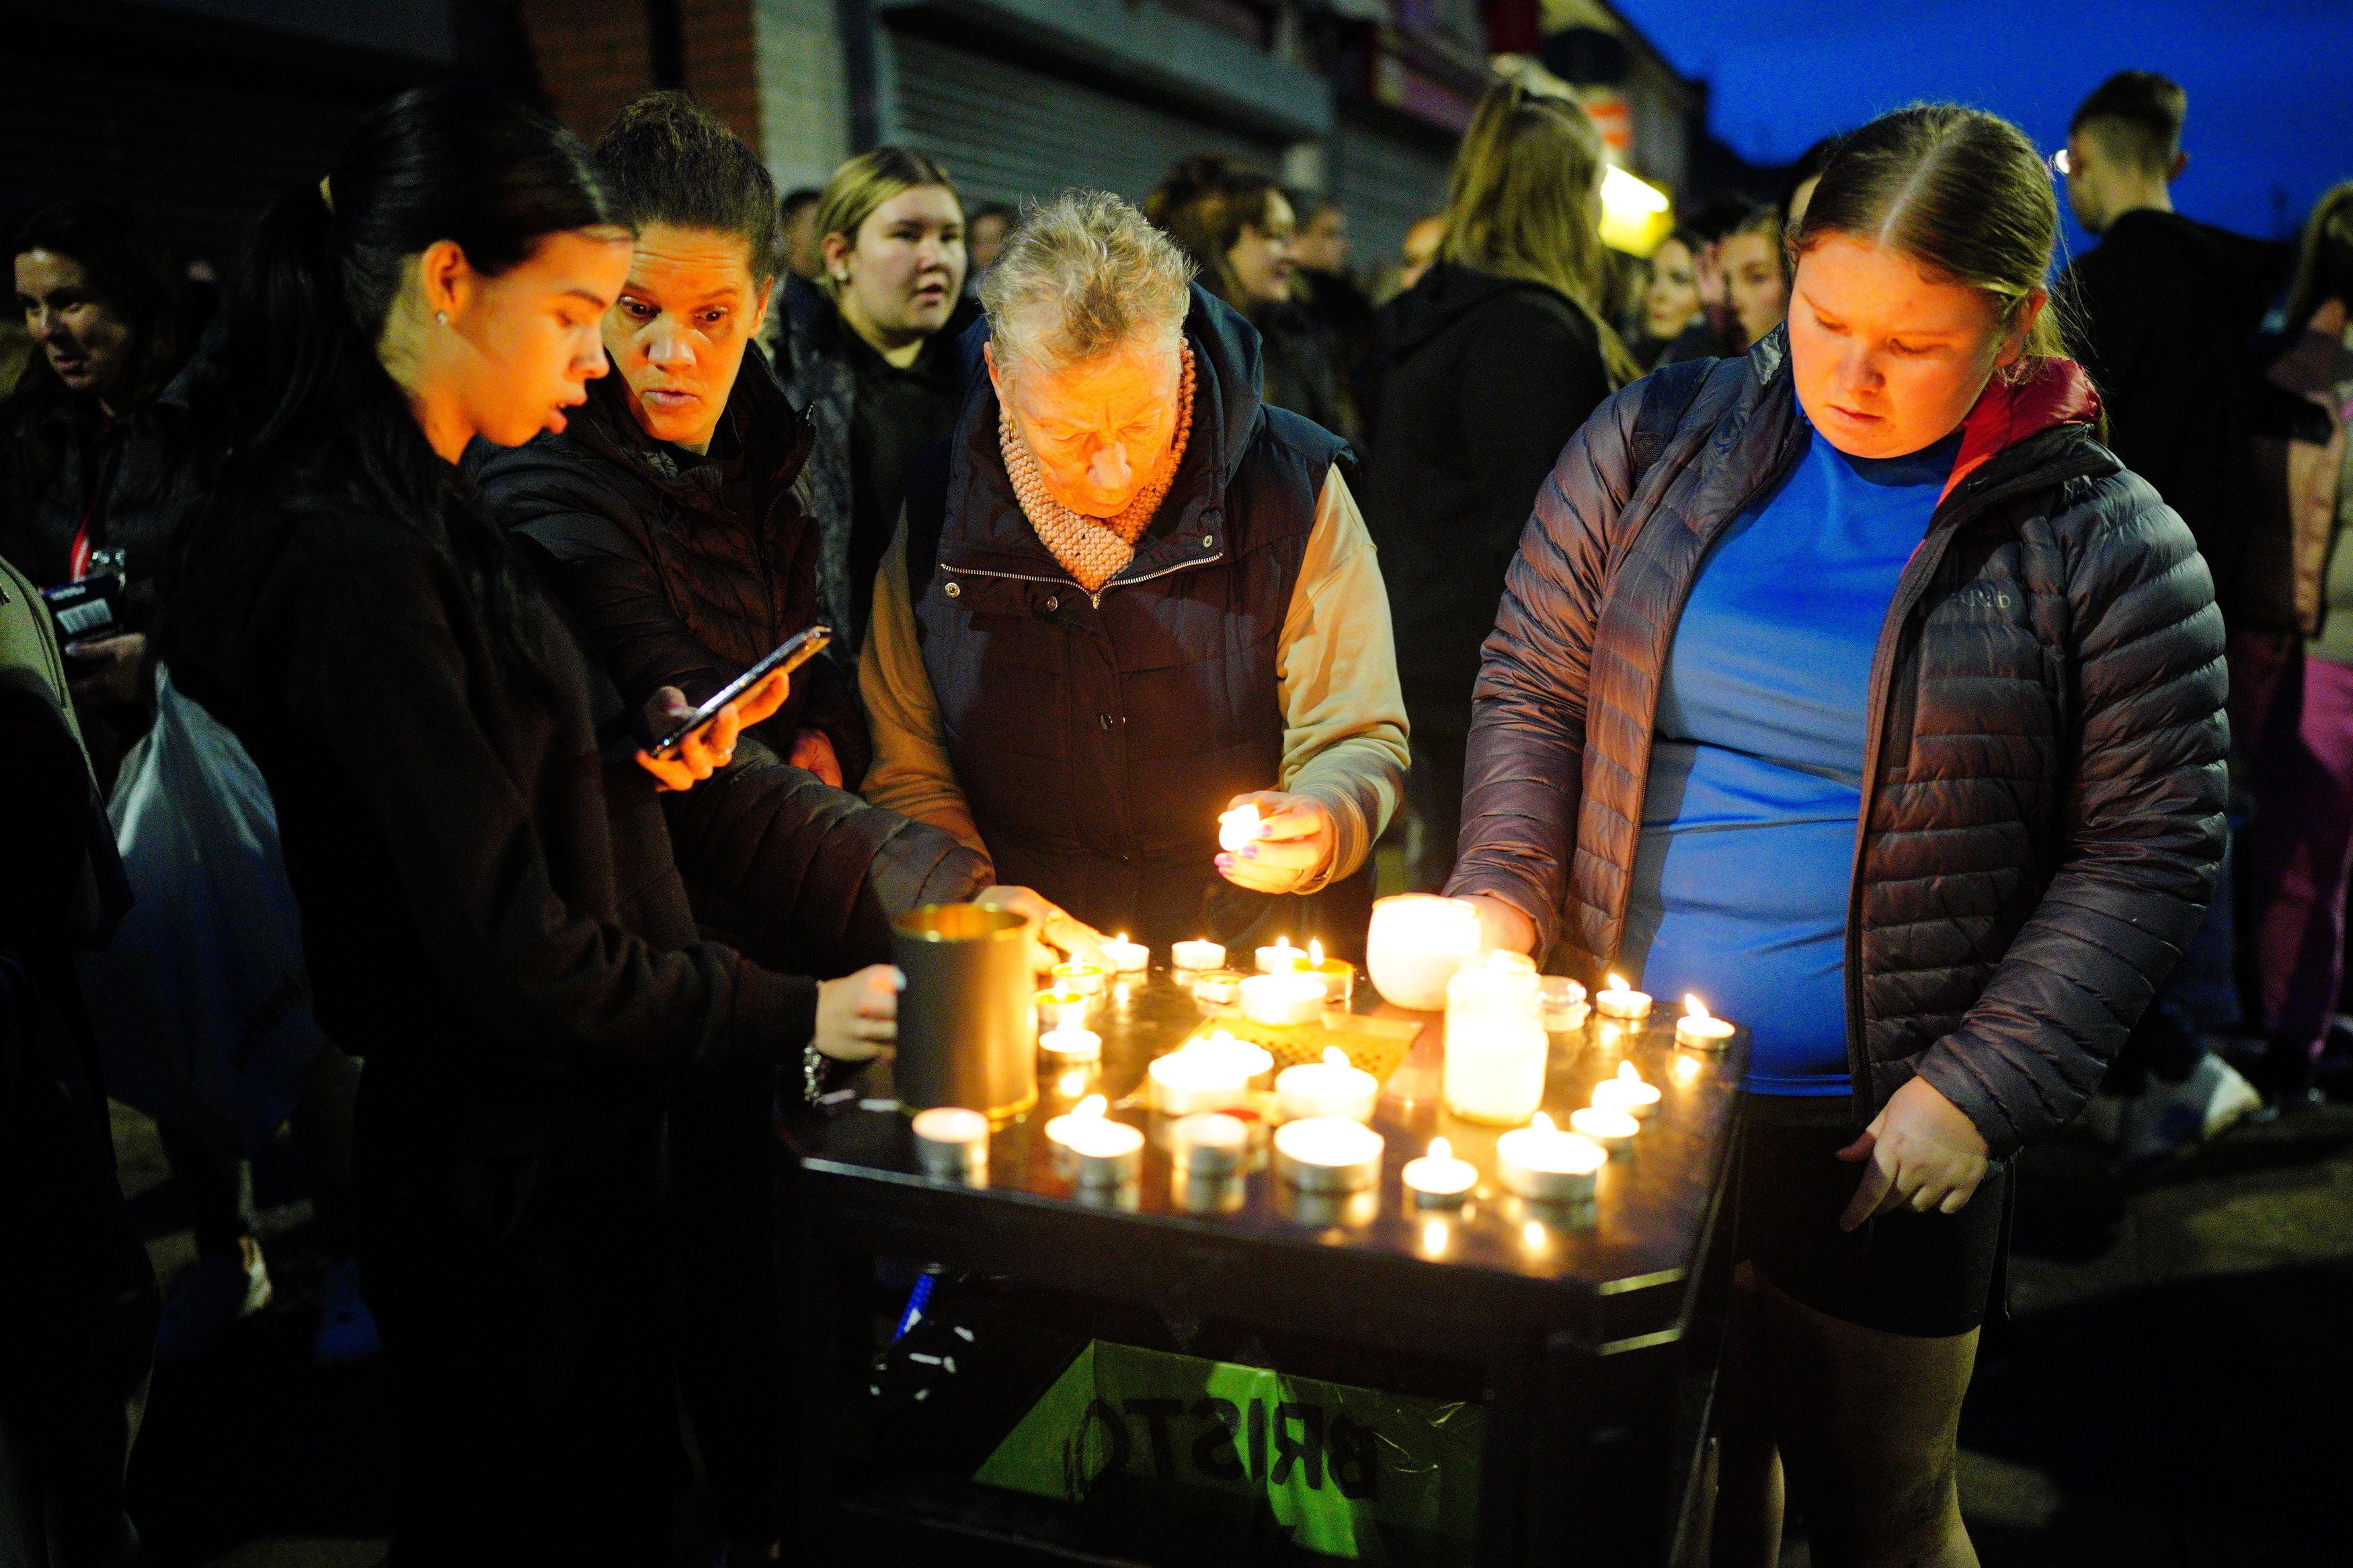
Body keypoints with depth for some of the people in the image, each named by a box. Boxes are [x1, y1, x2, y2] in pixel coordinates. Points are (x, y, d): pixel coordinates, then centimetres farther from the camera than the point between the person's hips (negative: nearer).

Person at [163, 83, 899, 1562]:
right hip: (508, 1177, -9)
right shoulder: (355, 563, -23)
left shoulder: (423, 520, 8)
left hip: (563, 1149, 9)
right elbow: (512, 956, -24)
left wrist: (646, 758, -1)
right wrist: (800, 1018, -15)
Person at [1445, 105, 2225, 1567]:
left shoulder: (2104, 544, -7)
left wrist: (1980, 1091, -12)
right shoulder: (1659, 440, 0)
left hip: (1882, 1139, -2)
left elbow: (2147, 853, -4)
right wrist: (1502, 897, -9)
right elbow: (1534, 683, 5)